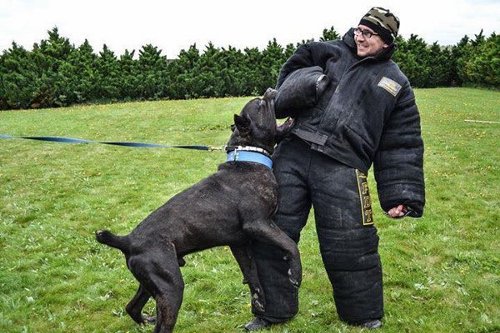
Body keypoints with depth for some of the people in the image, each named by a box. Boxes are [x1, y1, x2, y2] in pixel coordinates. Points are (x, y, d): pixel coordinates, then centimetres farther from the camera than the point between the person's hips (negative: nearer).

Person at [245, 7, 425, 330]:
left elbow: (403, 146, 7)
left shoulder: (395, 84, 10)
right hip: (291, 156, 3)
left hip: (341, 169, -3)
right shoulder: (332, 53, 15)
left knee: (350, 246, 0)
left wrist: (402, 195, -2)